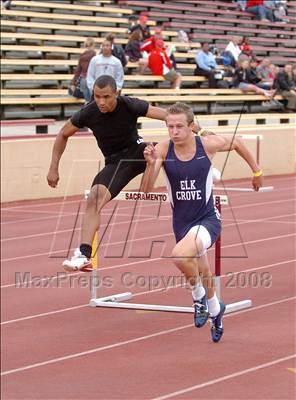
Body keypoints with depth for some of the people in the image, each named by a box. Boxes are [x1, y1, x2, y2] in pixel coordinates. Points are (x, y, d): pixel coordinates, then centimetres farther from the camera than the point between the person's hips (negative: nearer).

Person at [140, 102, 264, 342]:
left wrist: (256, 171, 17)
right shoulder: (163, 150, -12)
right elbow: (146, 190, -16)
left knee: (180, 256, -32)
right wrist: (151, 164, -34)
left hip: (208, 219, -4)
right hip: (181, 222, 4)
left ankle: (199, 295, -2)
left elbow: (237, 143, 7)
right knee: (203, 273, 22)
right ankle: (215, 309, 53)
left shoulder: (208, 145, -15)